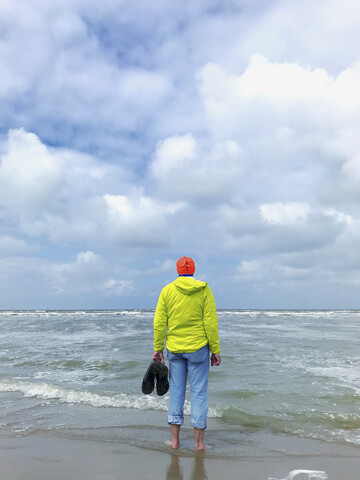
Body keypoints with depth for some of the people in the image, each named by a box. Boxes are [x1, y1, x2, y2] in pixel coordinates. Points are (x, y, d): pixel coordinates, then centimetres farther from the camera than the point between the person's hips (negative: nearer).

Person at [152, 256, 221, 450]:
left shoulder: (167, 290, 0)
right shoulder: (204, 290, -5)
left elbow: (159, 323, -2)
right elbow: (211, 323, -7)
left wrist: (158, 348, 5)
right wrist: (215, 351, -1)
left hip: (174, 349, 2)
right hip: (198, 348, -2)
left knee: (176, 391, 12)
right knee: (198, 392, 6)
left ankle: (175, 440, 18)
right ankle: (199, 442, 12)